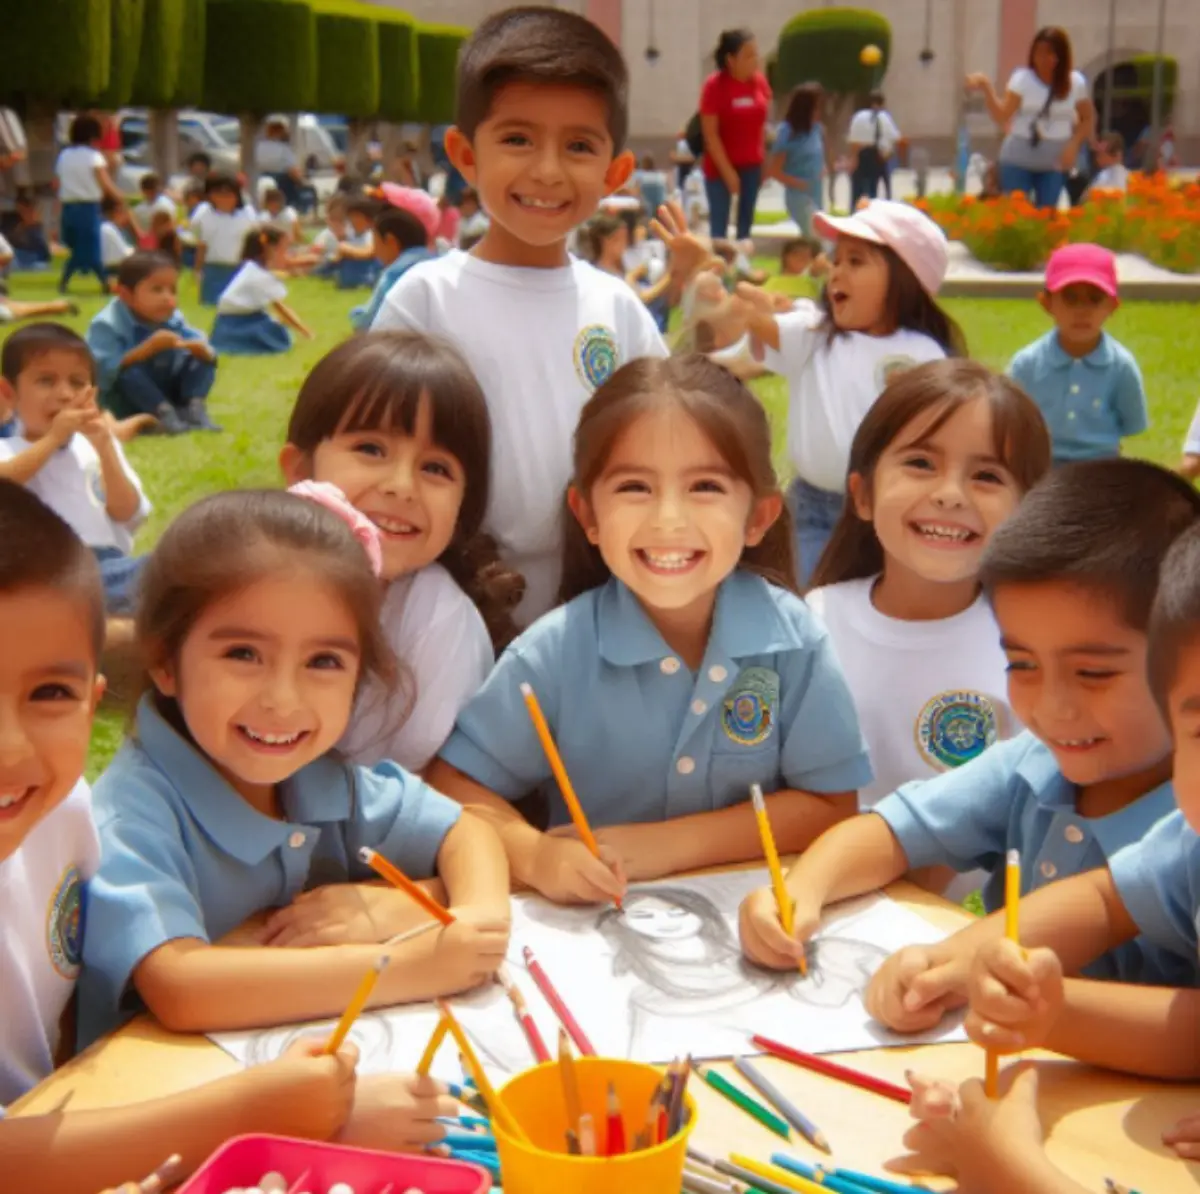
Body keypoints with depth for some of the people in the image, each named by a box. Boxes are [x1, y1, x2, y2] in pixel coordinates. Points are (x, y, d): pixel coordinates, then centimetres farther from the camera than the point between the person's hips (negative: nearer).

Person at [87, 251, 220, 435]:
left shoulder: (174, 320, -4)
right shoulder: (107, 325, -20)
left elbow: (209, 355, -5)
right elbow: (103, 371, -33)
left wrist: (197, 348, -31)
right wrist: (149, 347, -40)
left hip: (165, 393, 5)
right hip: (123, 406, -5)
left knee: (203, 360, -10)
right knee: (127, 371, -35)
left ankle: (195, 408, -27)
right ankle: (165, 414, -36)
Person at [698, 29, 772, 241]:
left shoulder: (760, 81, 0)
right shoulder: (715, 85, -15)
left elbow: (762, 122, 11)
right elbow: (710, 134, -14)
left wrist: (764, 161, 8)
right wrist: (727, 171, -15)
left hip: (752, 165, 5)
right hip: (720, 166, -5)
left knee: (746, 223, 10)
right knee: (719, 225, -3)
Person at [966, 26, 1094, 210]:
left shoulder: (1075, 82, -1)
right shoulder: (1022, 78, -6)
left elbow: (1088, 119, 10)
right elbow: (1002, 116, -14)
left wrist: (1074, 144, -7)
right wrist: (986, 88, -27)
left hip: (1054, 162, 1)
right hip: (1018, 158, -1)